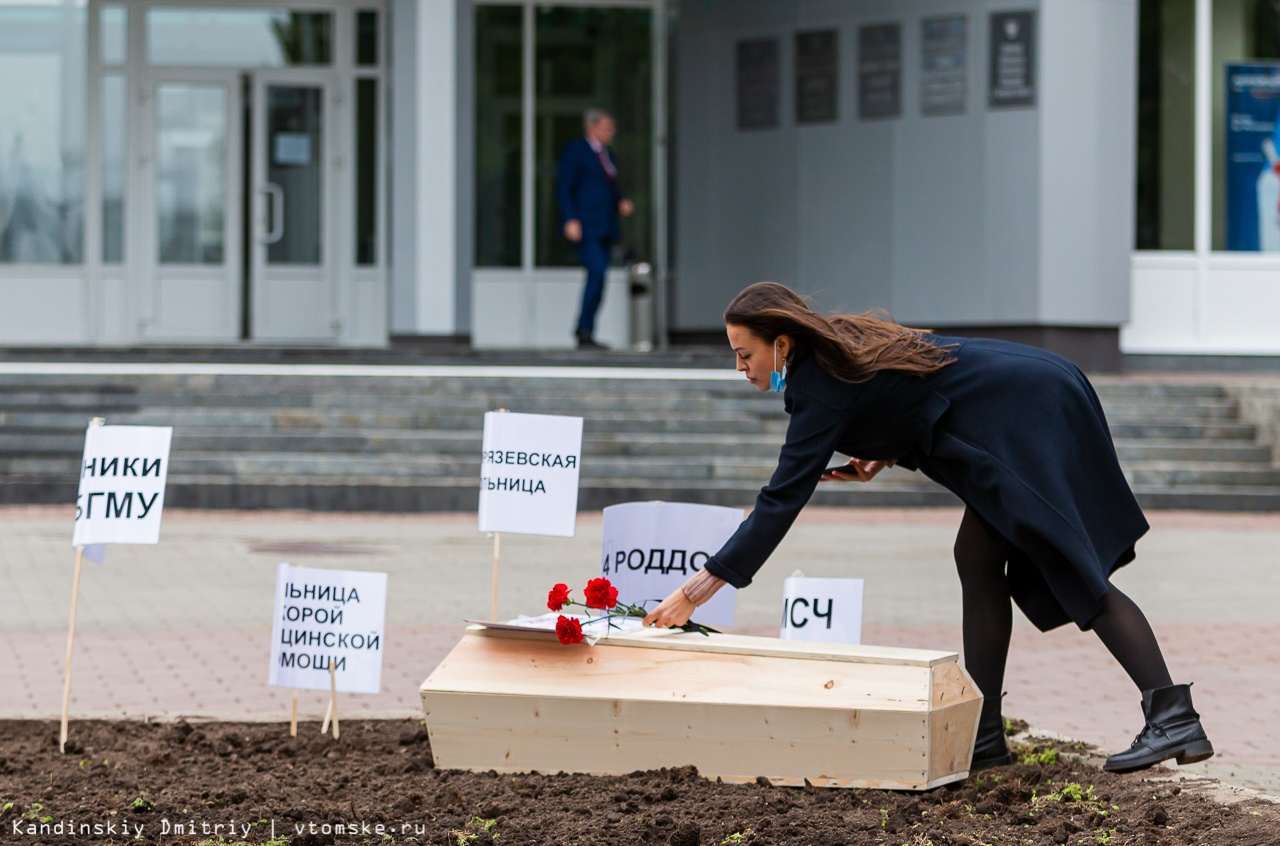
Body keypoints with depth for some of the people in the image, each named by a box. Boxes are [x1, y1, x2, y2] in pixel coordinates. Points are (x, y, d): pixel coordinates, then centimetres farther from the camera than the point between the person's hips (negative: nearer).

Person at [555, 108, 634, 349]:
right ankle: (585, 331, -16)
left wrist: (621, 203, 8)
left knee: (597, 276, 5)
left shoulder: (607, 155, 20)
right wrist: (571, 220, -19)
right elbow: (564, 189, -8)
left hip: (605, 228, 8)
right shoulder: (575, 151, -3)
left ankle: (584, 331, 10)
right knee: (598, 271, -20)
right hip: (584, 226, -8)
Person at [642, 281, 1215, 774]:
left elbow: (781, 502, -20)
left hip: (1032, 419, -10)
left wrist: (697, 591, -21)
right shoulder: (842, 345, 12)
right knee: (977, 560, 8)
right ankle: (983, 735, 7)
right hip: (1028, 406, 10)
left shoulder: (824, 388, -15)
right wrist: (884, 459, 5)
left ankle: (1174, 717, -15)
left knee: (1075, 572, -11)